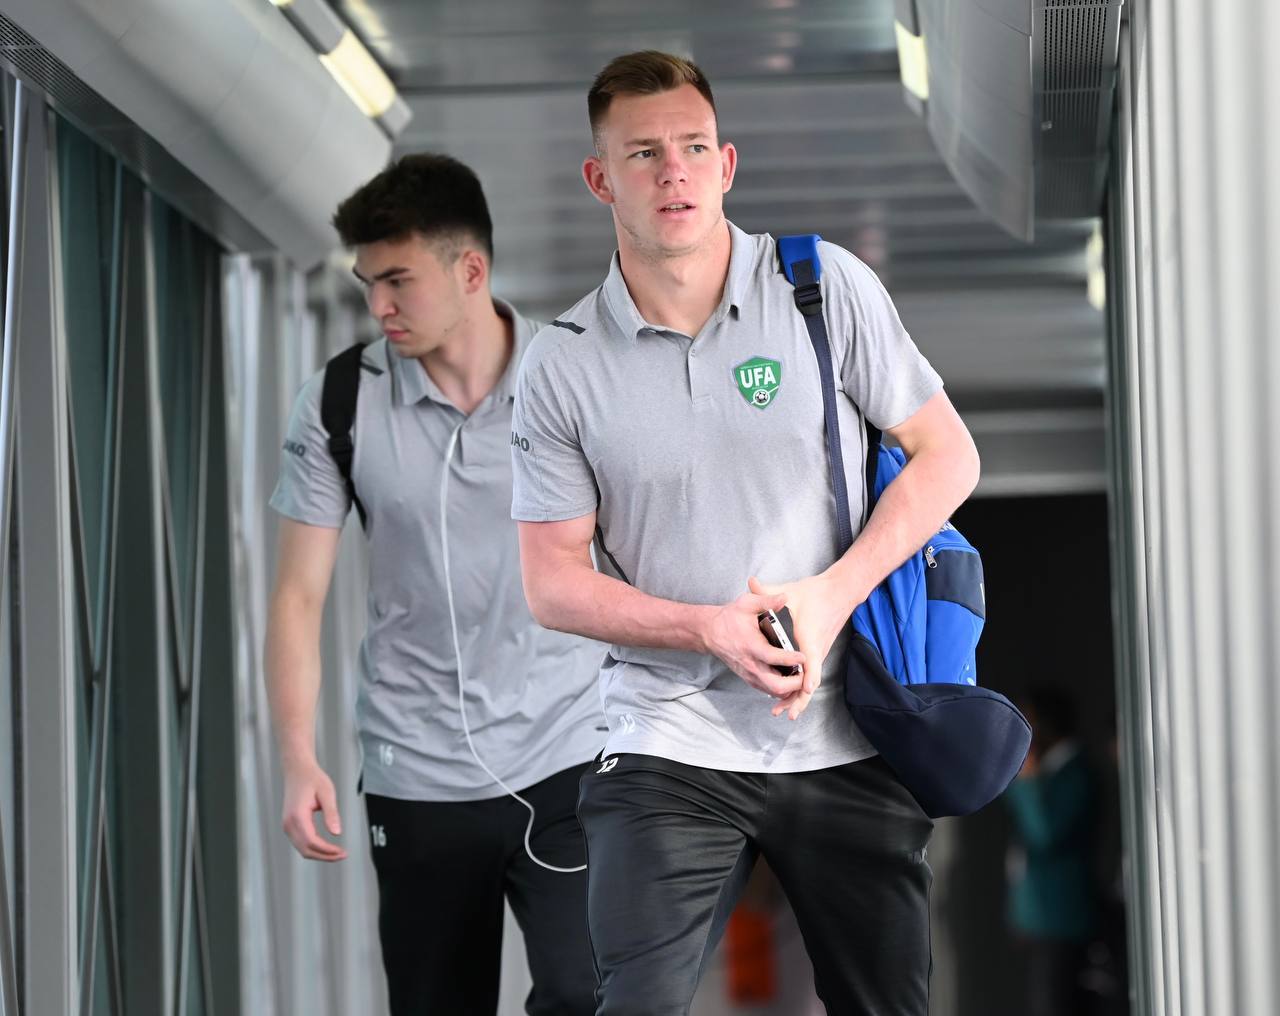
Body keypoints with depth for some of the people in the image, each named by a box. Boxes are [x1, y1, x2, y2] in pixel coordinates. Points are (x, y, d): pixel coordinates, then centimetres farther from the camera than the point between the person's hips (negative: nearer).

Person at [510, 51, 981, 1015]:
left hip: (851, 741, 1)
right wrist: (708, 629, -15)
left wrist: (832, 595, -12)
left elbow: (948, 455, 2)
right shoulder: (561, 365, 0)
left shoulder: (826, 287, -1)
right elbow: (552, 579, 1)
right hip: (670, 745, -1)